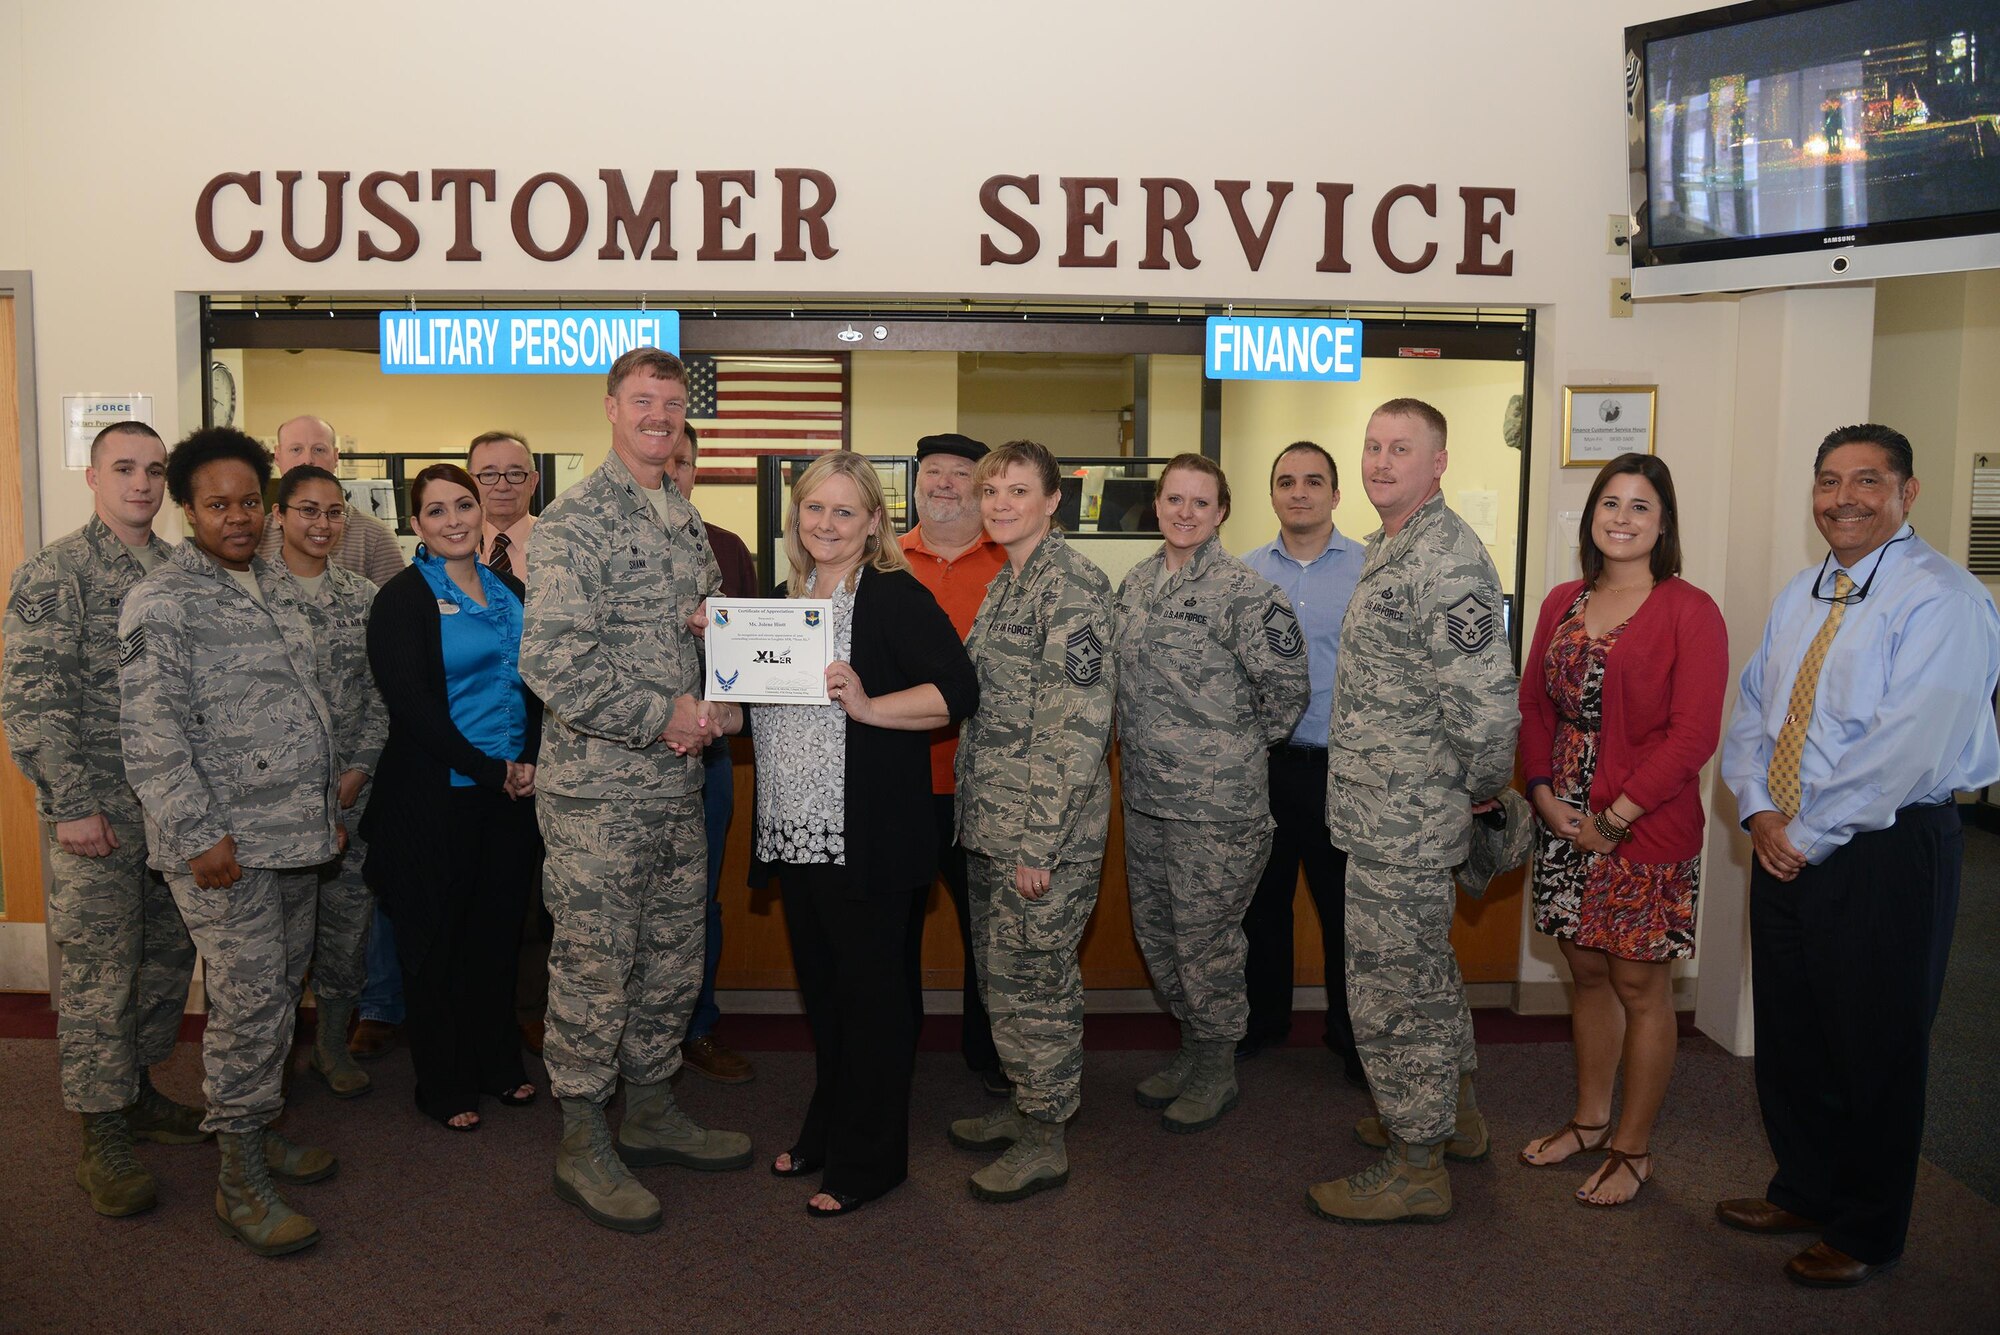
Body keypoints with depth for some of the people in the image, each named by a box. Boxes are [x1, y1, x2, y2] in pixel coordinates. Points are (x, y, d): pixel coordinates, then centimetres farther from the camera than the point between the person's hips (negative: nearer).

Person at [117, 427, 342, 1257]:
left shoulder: (270, 590, 16)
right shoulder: (163, 601, -9)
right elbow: (150, 735, -15)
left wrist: (327, 806, 19)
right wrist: (202, 835, -18)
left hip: (294, 835, 8)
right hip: (223, 844, -8)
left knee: (279, 994, 15)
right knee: (249, 1003, -6)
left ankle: (255, 1132, 30)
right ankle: (240, 1182, 7)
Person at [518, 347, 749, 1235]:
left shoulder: (685, 522, 14)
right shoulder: (575, 522, -12)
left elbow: (715, 635, 22)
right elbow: (550, 662, -21)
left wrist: (716, 709, 1)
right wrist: (663, 716, -18)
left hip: (678, 788, 8)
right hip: (597, 791, -7)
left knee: (673, 961, 15)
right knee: (594, 967, 3)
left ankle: (652, 1112, 32)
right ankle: (582, 1144, 18)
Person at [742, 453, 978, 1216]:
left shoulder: (894, 596, -9)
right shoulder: (787, 597, 14)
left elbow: (958, 691, -17)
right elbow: (760, 700, 24)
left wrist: (866, 705, -26)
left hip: (865, 836, -7)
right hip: (795, 830, 7)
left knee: (870, 991, 3)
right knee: (820, 986, 18)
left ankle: (869, 1159, 16)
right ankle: (826, 1129, 34)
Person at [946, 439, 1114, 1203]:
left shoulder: (1070, 582, -15)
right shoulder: (1004, 584, 14)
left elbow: (1082, 719, -20)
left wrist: (1039, 843, -21)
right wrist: (985, 821, 15)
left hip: (1043, 830, -9)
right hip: (990, 823, 9)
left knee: (1034, 977, 2)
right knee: (1000, 974, 17)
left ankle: (1044, 1142, 16)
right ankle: (1025, 1105, 34)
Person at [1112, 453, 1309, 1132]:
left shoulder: (1243, 591, -14)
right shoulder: (1135, 583, 9)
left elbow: (1287, 685, -14)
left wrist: (1239, 745, -4)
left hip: (1216, 802, -7)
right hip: (1144, 794, 7)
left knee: (1206, 937, 3)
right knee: (1155, 930, 16)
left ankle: (1217, 1070, 22)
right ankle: (1191, 1047, 35)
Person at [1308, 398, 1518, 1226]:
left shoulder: (1446, 561, -21)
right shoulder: (1391, 549, 13)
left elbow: (1486, 701, -28)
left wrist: (1484, 785, -12)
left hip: (1402, 818, -10)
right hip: (1386, 809, 10)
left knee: (1393, 984, 0)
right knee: (1422, 967, 22)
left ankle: (1415, 1167, 14)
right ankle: (1451, 1110, 40)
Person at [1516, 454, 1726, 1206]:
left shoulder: (1689, 612, -8)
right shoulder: (1563, 604, 9)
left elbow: (1693, 735, -13)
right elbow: (1534, 706, 10)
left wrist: (1615, 816, -14)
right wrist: (1547, 797, -4)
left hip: (1646, 828, -5)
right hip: (1565, 821, 5)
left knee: (1640, 987, 5)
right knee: (1586, 973, 16)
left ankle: (1632, 1150, 19)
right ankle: (1589, 1121, 32)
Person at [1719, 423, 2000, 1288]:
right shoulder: (1800, 596, 11)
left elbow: (1908, 746, -22)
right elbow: (1751, 711, 11)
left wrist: (1809, 835, -17)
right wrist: (1761, 812, -4)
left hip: (1887, 853, -7)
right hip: (1787, 848, 7)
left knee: (1873, 1048, 7)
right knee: (1788, 1033, 16)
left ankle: (1865, 1233, 24)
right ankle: (1804, 1191, 36)